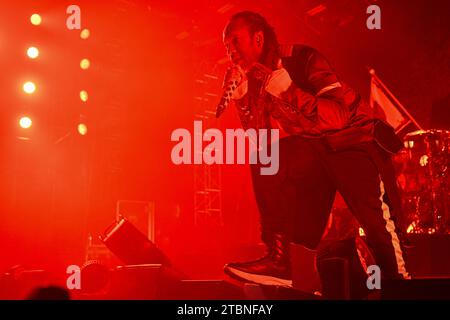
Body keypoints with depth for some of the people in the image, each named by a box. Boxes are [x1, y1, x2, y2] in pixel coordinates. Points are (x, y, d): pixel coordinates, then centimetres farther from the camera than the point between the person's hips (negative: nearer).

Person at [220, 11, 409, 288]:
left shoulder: (301, 58, -14)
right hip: (311, 149, 6)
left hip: (353, 142, -6)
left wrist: (288, 91, -32)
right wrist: (241, 98, -12)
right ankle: (278, 259, -22)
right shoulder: (256, 82, 3)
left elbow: (339, 117, -25)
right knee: (266, 159, -20)